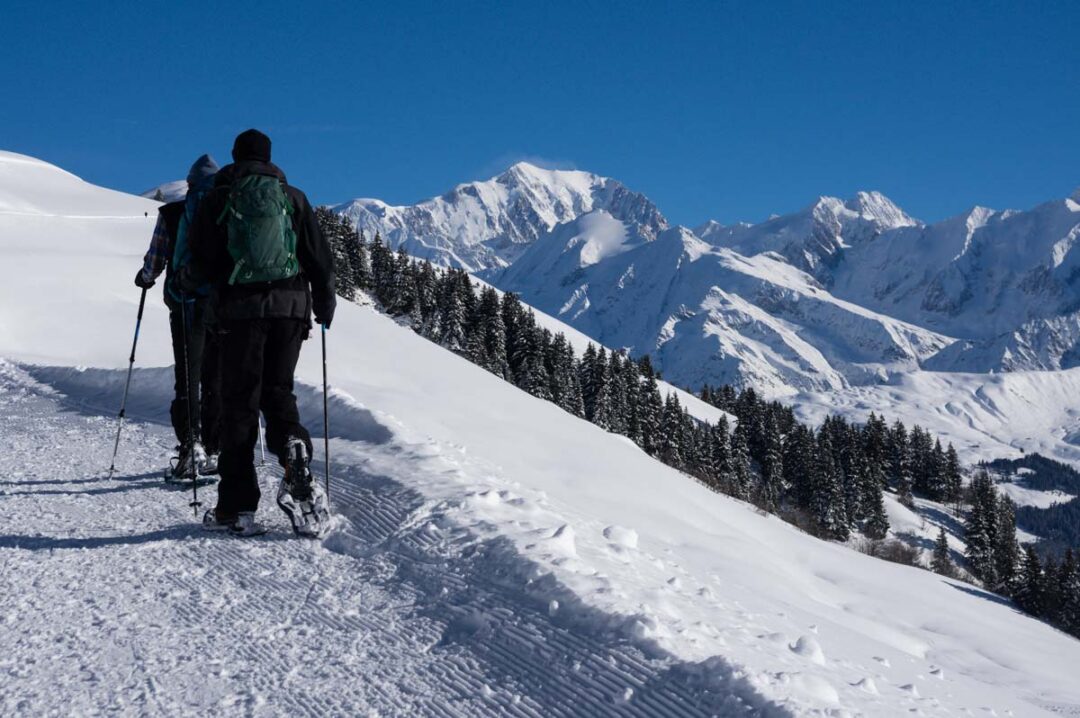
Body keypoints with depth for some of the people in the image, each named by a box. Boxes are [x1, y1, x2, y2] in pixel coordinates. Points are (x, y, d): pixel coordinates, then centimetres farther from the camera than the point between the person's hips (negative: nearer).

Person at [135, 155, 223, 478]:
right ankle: (212, 451, 8)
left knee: (187, 377, 3)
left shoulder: (171, 214, 2)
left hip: (186, 304, -1)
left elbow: (155, 261, 2)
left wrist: (144, 278, 23)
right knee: (217, 381, 9)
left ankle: (190, 443, -13)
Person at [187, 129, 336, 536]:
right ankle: (294, 448, -19)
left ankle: (237, 505, 0)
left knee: (240, 400, 3)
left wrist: (189, 279, 25)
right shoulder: (292, 197, 10)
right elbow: (320, 257, 7)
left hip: (242, 308, -2)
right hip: (291, 306, 2)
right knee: (278, 391, 14)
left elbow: (202, 263, 2)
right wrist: (325, 307, 18)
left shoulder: (218, 199, 6)